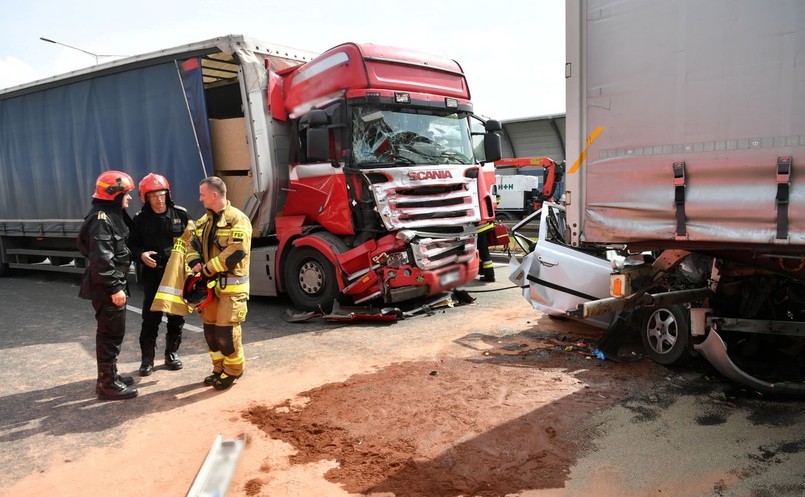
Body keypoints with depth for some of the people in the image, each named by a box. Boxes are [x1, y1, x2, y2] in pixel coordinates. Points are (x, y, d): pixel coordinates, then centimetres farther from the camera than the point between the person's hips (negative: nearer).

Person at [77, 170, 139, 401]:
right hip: (106, 288, -10)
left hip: (111, 285, 10)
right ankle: (107, 384, 6)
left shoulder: (112, 215, 15)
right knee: (111, 333, -3)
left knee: (110, 332, 18)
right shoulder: (101, 219, -18)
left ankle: (109, 376, 30)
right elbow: (101, 259, -25)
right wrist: (114, 287, -25)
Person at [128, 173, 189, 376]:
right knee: (150, 317, 1)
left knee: (176, 316, 10)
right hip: (152, 275, -1)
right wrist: (141, 255, -16)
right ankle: (147, 358, 14)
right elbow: (132, 245, 4)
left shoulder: (181, 214, 0)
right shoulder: (140, 219, 0)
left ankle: (172, 353, 27)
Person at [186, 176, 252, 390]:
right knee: (210, 327, 13)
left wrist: (208, 269, -17)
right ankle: (220, 368, 28)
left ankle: (233, 370, 12)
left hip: (231, 285, -8)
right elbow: (194, 246, 17)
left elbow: (236, 252, -22)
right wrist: (195, 263, -6)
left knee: (226, 329, -6)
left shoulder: (237, 219, -13)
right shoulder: (204, 221, 14)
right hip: (210, 284, 8)